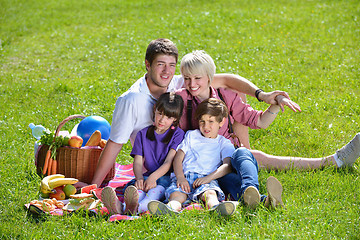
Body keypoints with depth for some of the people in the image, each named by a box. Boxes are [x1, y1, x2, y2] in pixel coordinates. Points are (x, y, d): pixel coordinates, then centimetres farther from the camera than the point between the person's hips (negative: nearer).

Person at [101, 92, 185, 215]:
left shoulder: (178, 134, 4)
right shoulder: (143, 134, 14)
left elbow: (169, 162, -8)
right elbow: (138, 162, 5)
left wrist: (153, 177, -26)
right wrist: (139, 178, -19)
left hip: (167, 177, -3)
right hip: (148, 175, 3)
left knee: (159, 187, -37)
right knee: (138, 186, -32)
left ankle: (139, 207, -71)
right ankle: (120, 207, -66)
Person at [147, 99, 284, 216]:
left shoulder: (224, 143, 19)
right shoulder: (191, 135, 27)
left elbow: (227, 165, 2)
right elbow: (178, 158, 16)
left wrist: (209, 177, -17)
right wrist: (180, 177, -6)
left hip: (207, 180, -2)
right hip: (185, 177, 2)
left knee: (210, 193, -39)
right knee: (176, 193, -35)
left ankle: (215, 207, -73)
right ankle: (172, 208, -68)